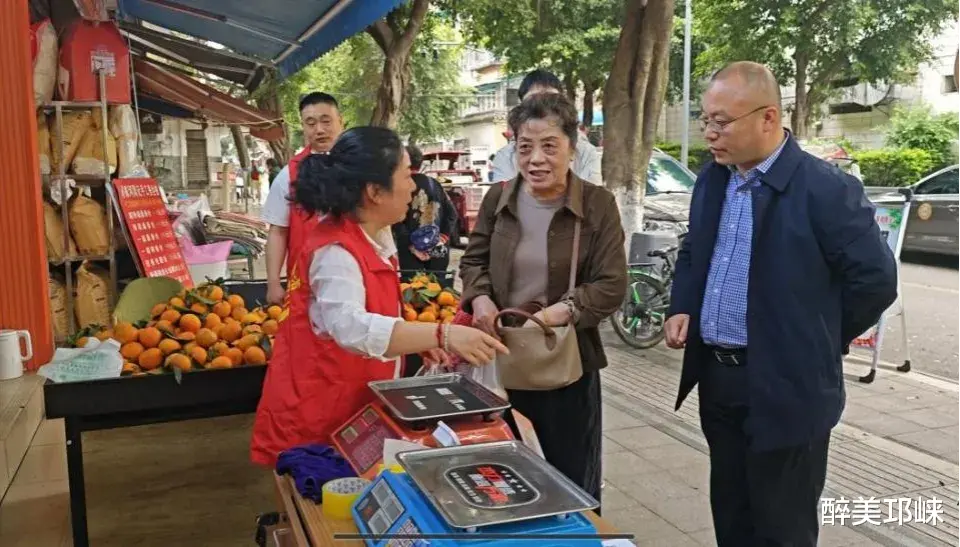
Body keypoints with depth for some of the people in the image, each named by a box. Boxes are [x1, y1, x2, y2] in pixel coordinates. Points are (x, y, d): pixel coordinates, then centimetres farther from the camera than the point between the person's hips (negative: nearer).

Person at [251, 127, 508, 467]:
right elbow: (351, 328, -44)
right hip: (317, 408, -9)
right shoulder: (335, 251, -27)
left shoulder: (377, 232, 2)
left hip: (357, 399, 9)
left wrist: (419, 340, 3)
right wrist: (441, 335, -49)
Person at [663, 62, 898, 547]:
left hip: (785, 387, -6)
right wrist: (681, 308, 4)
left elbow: (875, 279, -11)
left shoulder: (825, 190, -15)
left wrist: (813, 344, -3)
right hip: (716, 379, 7)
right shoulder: (711, 180, 6)